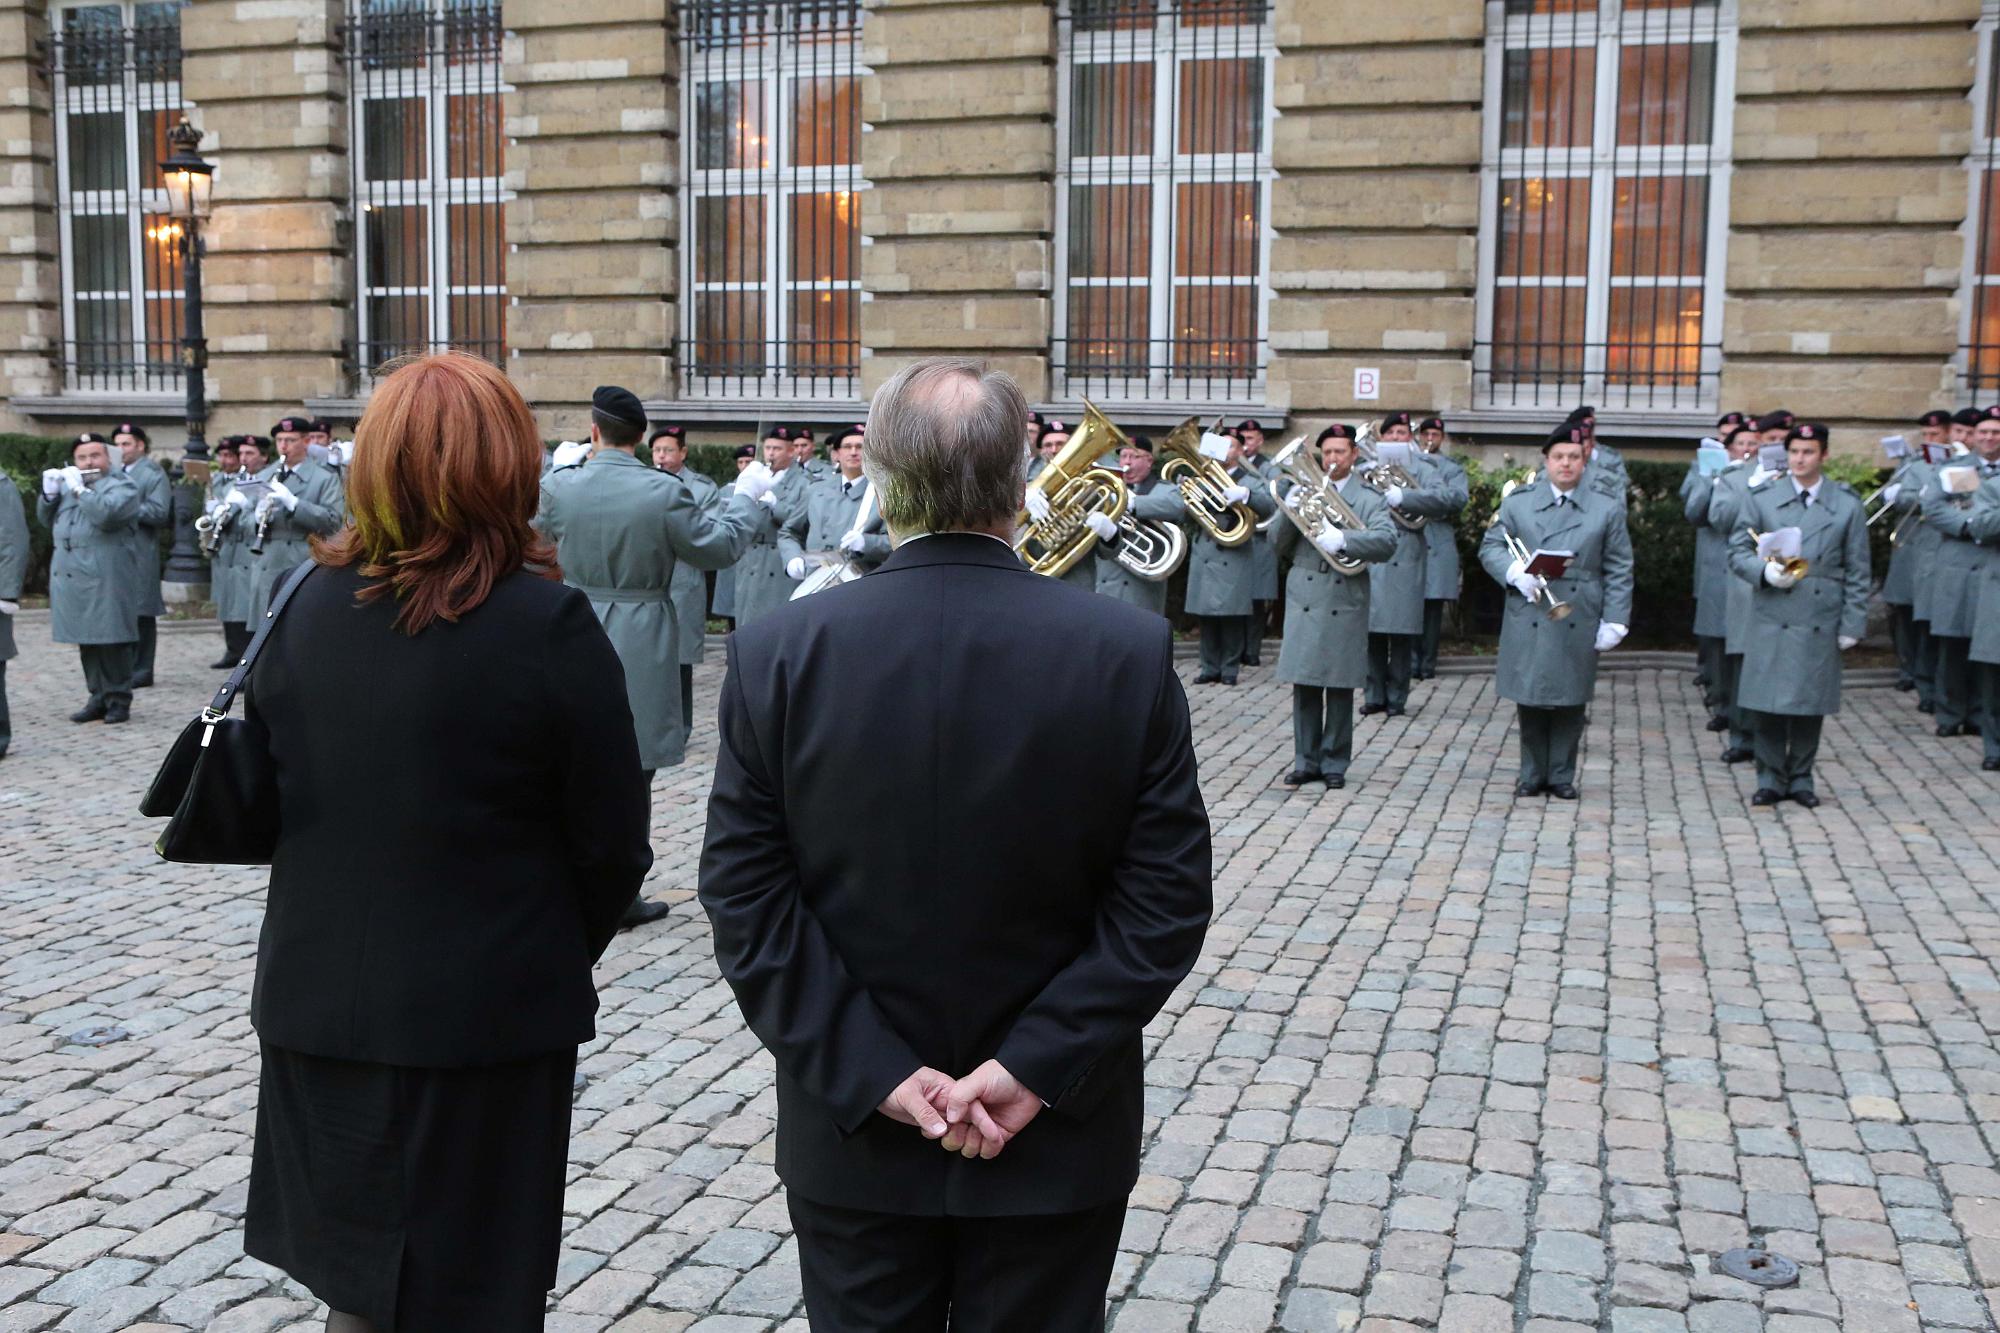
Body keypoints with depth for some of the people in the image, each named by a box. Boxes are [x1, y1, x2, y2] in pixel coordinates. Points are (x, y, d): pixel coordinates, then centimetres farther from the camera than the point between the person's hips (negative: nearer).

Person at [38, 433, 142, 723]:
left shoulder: (122, 486, -1)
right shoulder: (68, 483, 21)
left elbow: (106, 514, -20)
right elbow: (46, 520, 20)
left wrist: (79, 489, -15)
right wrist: (49, 493, 5)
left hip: (106, 581, -7)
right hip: (72, 578, 7)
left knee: (112, 641, -5)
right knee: (86, 641, 9)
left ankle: (119, 700, 1)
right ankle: (99, 697, 15)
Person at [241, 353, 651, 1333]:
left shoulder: (305, 605, -4)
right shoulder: (548, 625, -17)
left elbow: (261, 796, 6)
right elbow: (612, 839, -12)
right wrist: (559, 951, 7)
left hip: (316, 999, 4)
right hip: (485, 1012, -4)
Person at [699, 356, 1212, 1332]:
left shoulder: (776, 653, -11)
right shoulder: (1130, 651, -13)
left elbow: (744, 896, -10)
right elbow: (1168, 897, -13)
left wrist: (871, 1072, -10)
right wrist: (1038, 1066, -12)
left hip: (852, 1140, 1)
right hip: (1058, 1143, 0)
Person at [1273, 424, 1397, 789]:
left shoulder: (1368, 500, 5)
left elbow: (1386, 541, -12)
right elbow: (1281, 548, 7)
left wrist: (1343, 539, -25)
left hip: (1344, 605, -2)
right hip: (1304, 601, 2)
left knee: (1340, 690, 3)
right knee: (1304, 687, 4)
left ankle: (1334, 764, 12)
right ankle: (1306, 761, 13)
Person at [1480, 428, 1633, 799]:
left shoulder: (1607, 510, 7)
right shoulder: (1517, 503, 8)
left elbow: (1618, 571, 6)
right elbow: (1490, 548, 7)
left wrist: (1614, 622, -2)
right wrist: (1515, 572, -13)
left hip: (1579, 625, 0)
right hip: (1529, 621, 0)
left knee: (1570, 703, 4)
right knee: (1530, 700, 3)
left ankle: (1561, 776, 16)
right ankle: (1532, 775, 16)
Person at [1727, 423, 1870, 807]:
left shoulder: (1847, 504, 5)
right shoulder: (1762, 499, 5)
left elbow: (1857, 571, 6)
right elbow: (1737, 552, 4)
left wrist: (1852, 624, 1)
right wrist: (1765, 571, -17)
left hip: (1821, 623, 0)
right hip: (1772, 618, 0)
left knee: (1811, 703, 6)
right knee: (1765, 703, 0)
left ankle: (1800, 778, 19)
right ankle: (1770, 778, 13)